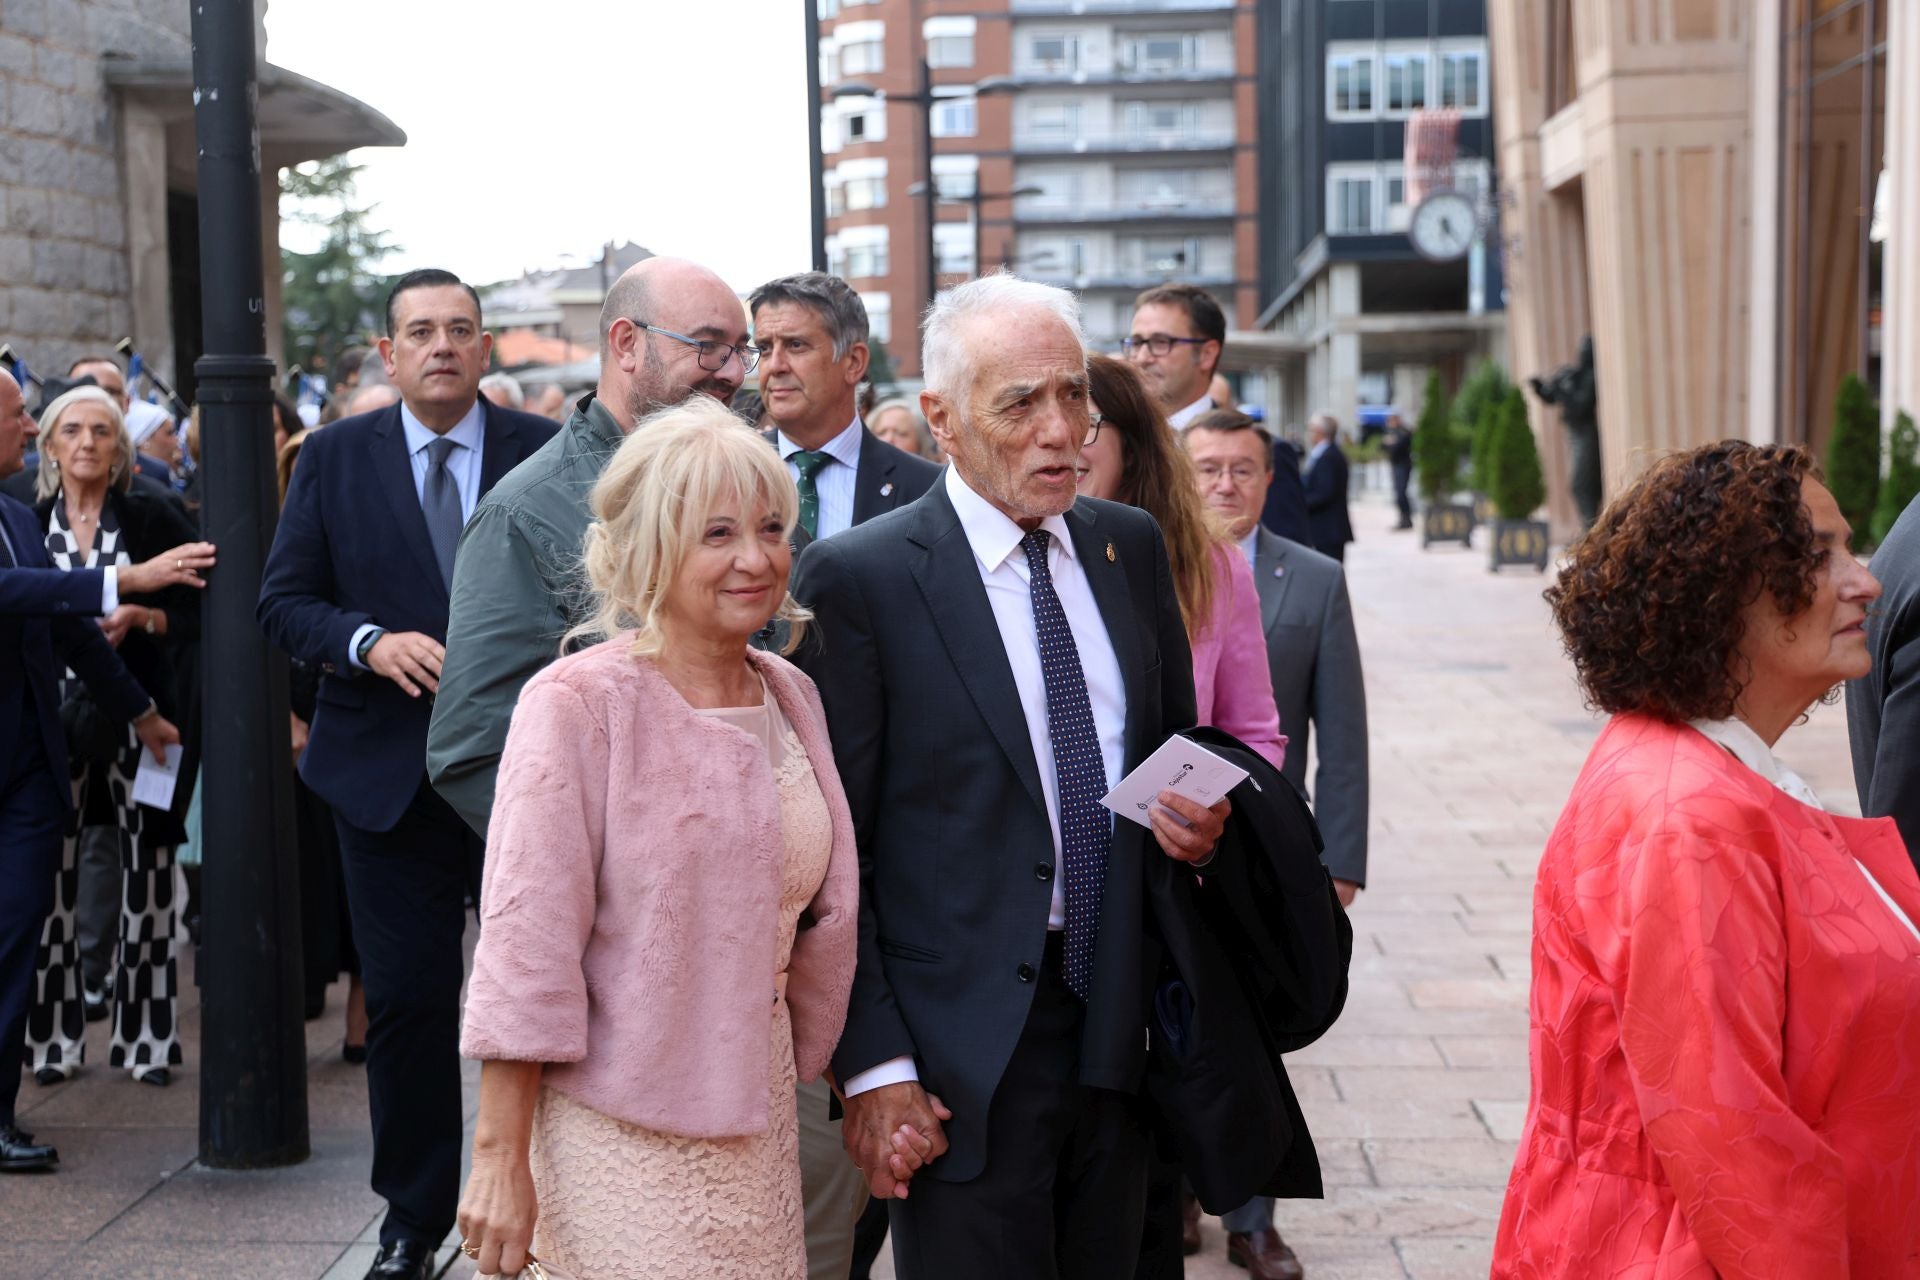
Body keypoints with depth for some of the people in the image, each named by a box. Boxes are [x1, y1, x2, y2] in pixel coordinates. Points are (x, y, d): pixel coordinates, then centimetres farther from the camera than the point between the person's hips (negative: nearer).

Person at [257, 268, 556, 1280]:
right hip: (388, 771, 1)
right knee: (406, 1000, 6)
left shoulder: (545, 453, 0)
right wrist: (369, 642, -15)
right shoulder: (335, 457, 4)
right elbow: (283, 601, 2)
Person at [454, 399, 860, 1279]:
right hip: (621, 1133, -6)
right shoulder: (578, 705, -12)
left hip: (757, 1126, 6)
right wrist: (501, 1159, -15)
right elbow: (524, 944, -14)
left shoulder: (791, 697, 7)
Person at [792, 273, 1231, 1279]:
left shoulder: (1131, 547, 8)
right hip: (964, 1059, -5)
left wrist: (1195, 820, -3)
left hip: (1122, 1035, 5)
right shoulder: (857, 580, -9)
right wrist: (873, 1067, -13)